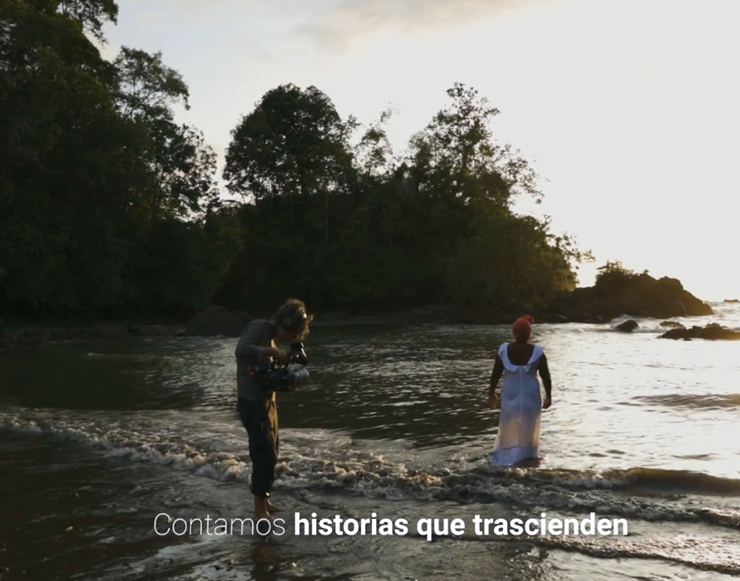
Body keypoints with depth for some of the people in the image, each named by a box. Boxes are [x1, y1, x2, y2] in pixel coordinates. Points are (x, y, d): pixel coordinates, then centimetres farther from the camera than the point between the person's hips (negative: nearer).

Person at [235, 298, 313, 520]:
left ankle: (264, 501, 29)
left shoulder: (270, 337, 15)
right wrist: (272, 352, -29)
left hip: (266, 400, 10)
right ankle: (260, 510, -6)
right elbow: (241, 349, -30)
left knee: (270, 452, 17)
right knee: (264, 453, -11)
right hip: (252, 401, -10)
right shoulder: (258, 327, -12)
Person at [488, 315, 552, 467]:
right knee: (528, 426, 15)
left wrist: (491, 393, 9)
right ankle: (528, 454, 21)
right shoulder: (537, 352, -11)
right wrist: (548, 396, 5)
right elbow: (545, 376, -7)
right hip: (530, 394, -1)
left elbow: (495, 373, -3)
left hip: (510, 394, 1)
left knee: (508, 426, 16)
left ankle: (505, 455, 17)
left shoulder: (503, 350, -8)